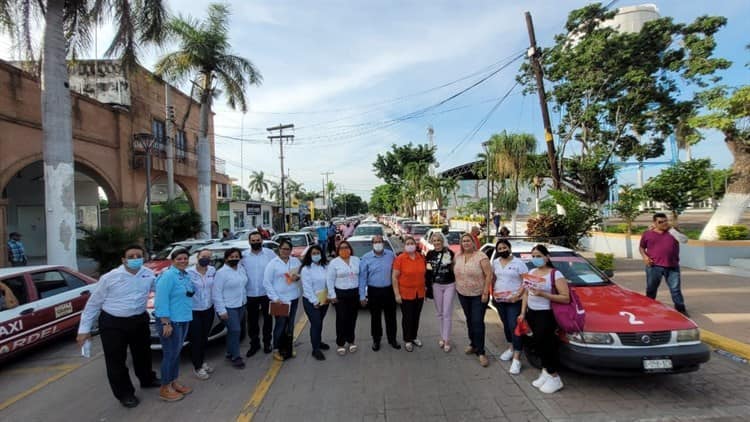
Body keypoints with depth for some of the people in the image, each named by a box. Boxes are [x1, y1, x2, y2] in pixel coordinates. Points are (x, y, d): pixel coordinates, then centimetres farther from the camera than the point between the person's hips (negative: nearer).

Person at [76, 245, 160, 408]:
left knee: (143, 353, 21)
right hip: (113, 323, -3)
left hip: (140, 320, 4)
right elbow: (93, 303, -5)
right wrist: (84, 329, -4)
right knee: (116, 360, 6)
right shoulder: (110, 278, -12)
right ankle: (125, 394, 26)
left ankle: (147, 380, 46)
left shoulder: (149, 275, -3)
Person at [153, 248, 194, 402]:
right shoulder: (168, 275, -17)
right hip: (171, 321, -8)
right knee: (170, 354, 0)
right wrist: (166, 323, -22)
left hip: (183, 320, 9)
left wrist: (192, 293, 2)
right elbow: (161, 300, -21)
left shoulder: (186, 275, 9)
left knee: (177, 352, 17)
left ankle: (174, 382, 31)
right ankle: (165, 389, 15)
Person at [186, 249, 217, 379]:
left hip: (208, 309, 5)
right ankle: (197, 367, 22)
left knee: (204, 338, 18)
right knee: (196, 339, 5)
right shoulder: (189, 272, -18)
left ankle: (202, 362, 37)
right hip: (194, 311, -5)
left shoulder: (213, 270, -3)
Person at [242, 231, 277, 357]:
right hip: (250, 294, 1)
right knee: (252, 321, 13)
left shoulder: (270, 253, -6)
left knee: (267, 319, 13)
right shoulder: (243, 255, -1)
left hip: (267, 293, -1)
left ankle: (267, 342, 31)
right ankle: (254, 344, 30)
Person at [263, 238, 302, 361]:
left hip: (293, 298, 4)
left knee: (290, 324, 15)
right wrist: (275, 298, -15)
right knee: (280, 325, 1)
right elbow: (266, 282, -9)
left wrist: (298, 277, -11)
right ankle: (276, 350, 19)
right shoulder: (273, 263, -8)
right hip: (279, 299, -4)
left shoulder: (296, 261, 4)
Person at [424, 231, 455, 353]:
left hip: (449, 285, -3)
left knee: (447, 313, -1)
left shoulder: (449, 252, -7)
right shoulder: (430, 254, 0)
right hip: (436, 285, 3)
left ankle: (446, 340, 6)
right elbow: (427, 270, 7)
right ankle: (443, 336, 27)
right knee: (439, 313, 12)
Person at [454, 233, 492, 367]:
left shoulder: (481, 256, -15)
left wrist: (485, 293, -18)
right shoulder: (458, 256, 2)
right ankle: (473, 344, 33)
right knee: (469, 320, 17)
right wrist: (457, 286, 10)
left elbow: (489, 274, -16)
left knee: (478, 322, -6)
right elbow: (455, 271, 16)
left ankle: (481, 352, 3)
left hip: (478, 295, -5)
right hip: (463, 294, 5)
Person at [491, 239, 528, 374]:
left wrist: (517, 295, -19)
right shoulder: (495, 263, 7)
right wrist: (493, 293, 5)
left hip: (514, 301, -5)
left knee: (514, 326, -9)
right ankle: (511, 348, 35)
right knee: (506, 325, 16)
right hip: (499, 300, 5)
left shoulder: (518, 263, -8)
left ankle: (516, 359, -6)